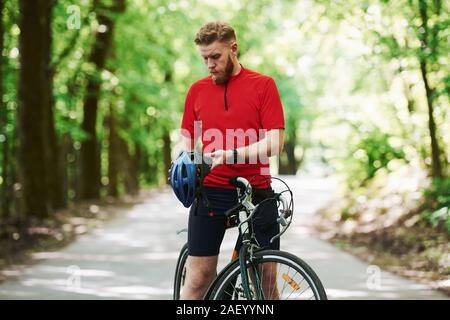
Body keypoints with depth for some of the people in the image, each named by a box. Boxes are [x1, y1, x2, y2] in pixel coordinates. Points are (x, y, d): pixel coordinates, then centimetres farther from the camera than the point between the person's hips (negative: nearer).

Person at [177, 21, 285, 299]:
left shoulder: (263, 85, 1)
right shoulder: (197, 90, 11)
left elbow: (274, 143, -7)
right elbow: (187, 141, 16)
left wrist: (230, 155, -21)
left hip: (256, 192, -2)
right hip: (210, 191, 2)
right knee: (198, 278, -1)